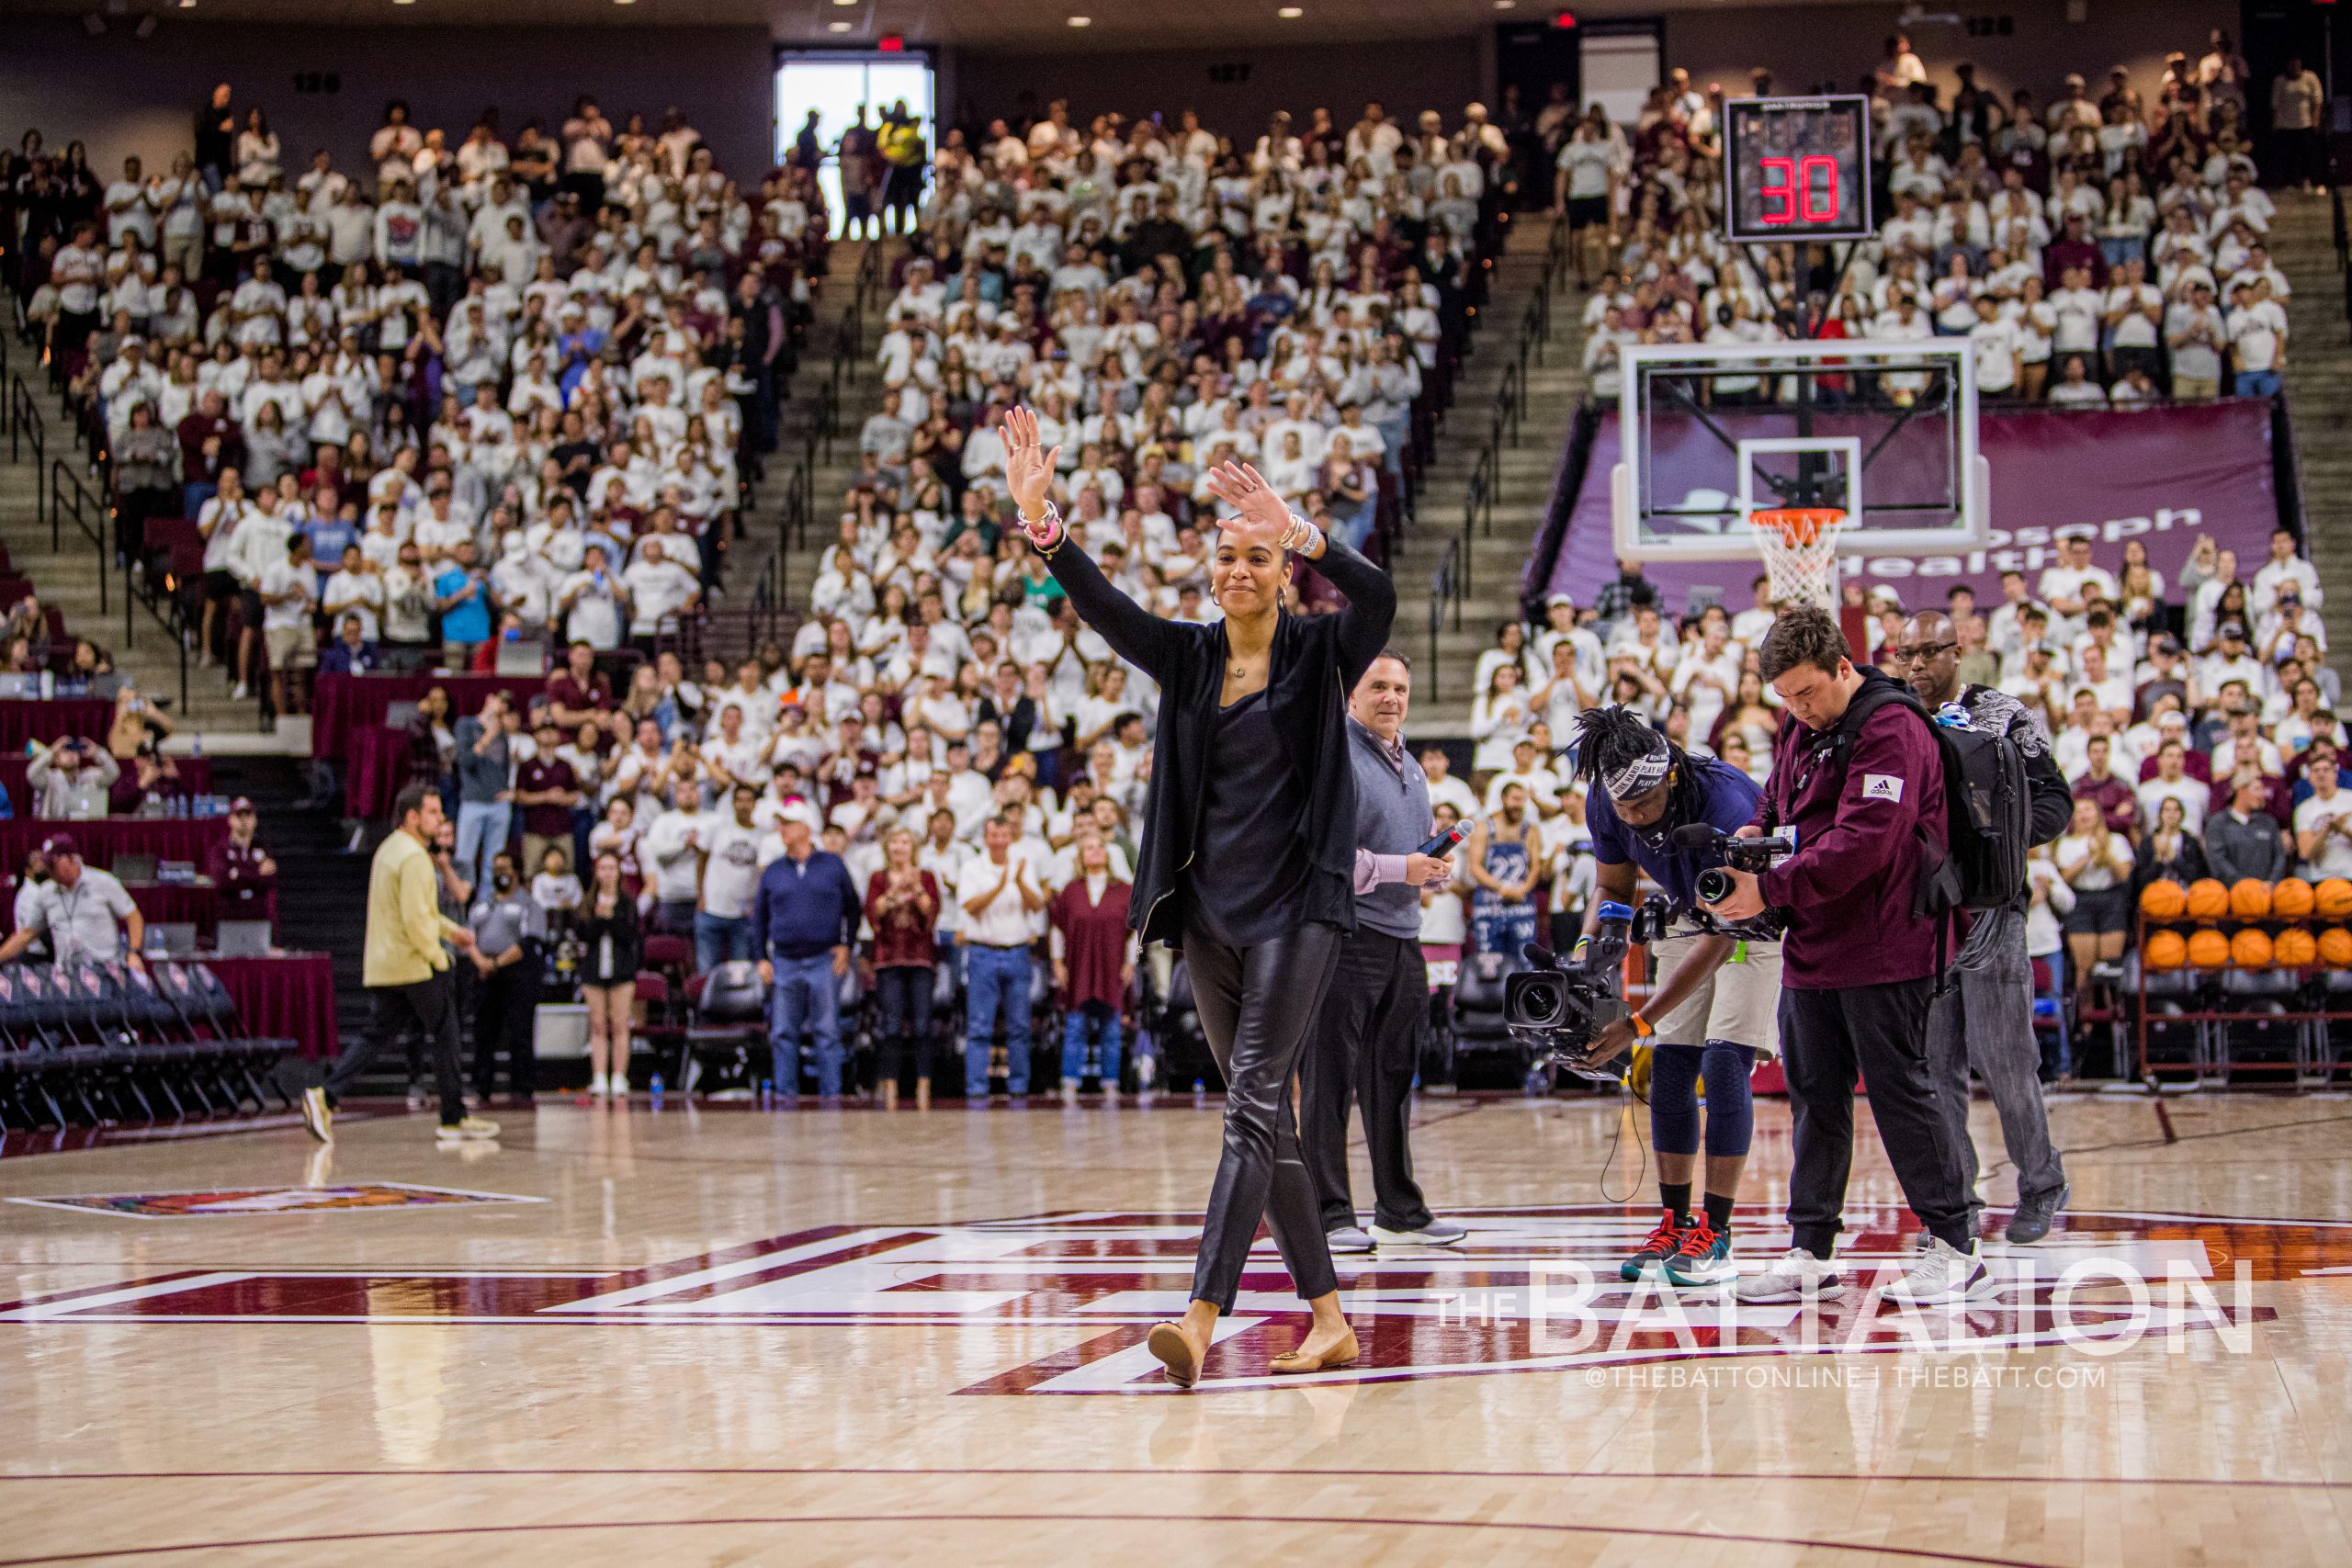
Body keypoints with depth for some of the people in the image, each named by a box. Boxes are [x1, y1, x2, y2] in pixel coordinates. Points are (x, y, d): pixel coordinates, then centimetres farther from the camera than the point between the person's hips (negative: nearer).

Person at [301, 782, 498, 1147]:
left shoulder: (389, 849, 16)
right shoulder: (413, 857, -16)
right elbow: (415, 920, -22)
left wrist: (451, 929, 25)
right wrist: (438, 956, -12)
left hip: (382, 967, 9)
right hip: (415, 965, -9)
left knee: (377, 1036, 9)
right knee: (444, 1037, 1)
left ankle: (325, 1096, -4)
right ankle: (454, 1120, 6)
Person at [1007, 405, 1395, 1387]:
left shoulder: (1320, 652, -3)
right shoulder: (1187, 656, 9)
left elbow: (1378, 596, -23)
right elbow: (1101, 605, -5)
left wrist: (1298, 533, -39)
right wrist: (1040, 520, -21)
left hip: (1298, 906, -6)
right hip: (1208, 909, 6)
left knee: (1253, 1104, -15)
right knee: (1264, 1117, 9)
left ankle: (1199, 1321, -24)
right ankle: (1329, 1321, 18)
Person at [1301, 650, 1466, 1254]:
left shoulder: (1411, 768, 20)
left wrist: (1437, 867, 8)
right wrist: (1399, 869, -17)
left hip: (1402, 939, 8)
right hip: (1343, 936, -8)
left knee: (1393, 1079, 13)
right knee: (1329, 1082, -5)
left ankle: (1400, 1212, 19)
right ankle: (1330, 1215, -3)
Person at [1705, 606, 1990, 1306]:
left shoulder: (1891, 731, -15)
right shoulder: (1800, 732, 14)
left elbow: (1862, 841, -24)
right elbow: (1778, 804, 27)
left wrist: (1771, 890, -25)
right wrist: (1753, 835, 3)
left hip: (1883, 950, -9)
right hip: (1811, 949, 9)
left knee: (1900, 1093, -4)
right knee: (1815, 1100, 10)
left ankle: (1954, 1251, 4)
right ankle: (1810, 1254, 15)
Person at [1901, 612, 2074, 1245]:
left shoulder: (2003, 716, 1)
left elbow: (2055, 802, -3)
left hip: (1988, 908, -4)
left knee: (2004, 1061, -4)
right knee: (1934, 1065, 3)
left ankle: (2041, 1185, 13)